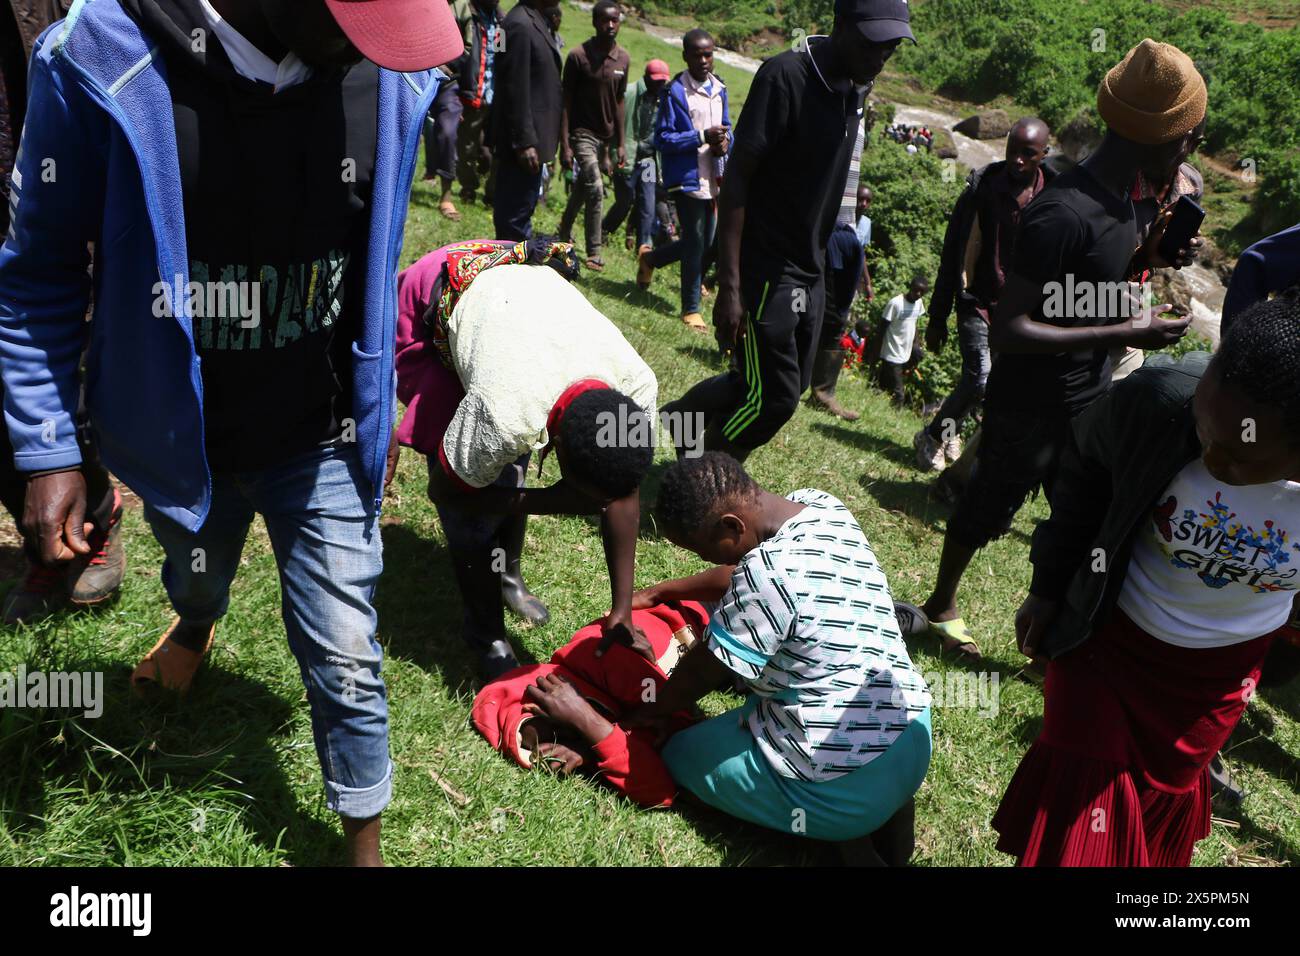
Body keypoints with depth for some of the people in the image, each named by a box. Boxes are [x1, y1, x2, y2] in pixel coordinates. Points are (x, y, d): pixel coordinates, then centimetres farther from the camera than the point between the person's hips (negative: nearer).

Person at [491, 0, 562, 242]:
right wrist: (524, 142, -21)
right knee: (516, 213, -2)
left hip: (531, 137, 10)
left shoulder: (536, 22, 13)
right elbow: (515, 90, -20)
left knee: (518, 211, 16)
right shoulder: (520, 24, -17)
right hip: (524, 140, -10)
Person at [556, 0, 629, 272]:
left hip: (606, 136, 5)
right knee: (595, 190, -16)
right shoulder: (579, 55, -12)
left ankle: (565, 232, 36)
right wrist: (564, 145, -15)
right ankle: (594, 253, -8)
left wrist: (620, 144, 8)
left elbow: (618, 103, 10)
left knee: (583, 186, 16)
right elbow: (566, 102, -10)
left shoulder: (623, 59, 3)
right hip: (583, 133, -5)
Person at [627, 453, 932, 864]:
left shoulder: (769, 575, -25)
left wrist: (641, 715, 7)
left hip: (848, 791, -8)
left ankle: (844, 838, 3)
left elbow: (699, 676, -11)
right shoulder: (821, 505, -1)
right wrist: (663, 591, 23)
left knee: (679, 752, 13)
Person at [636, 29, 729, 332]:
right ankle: (691, 309, 10)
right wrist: (702, 136, -20)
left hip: (712, 179, 7)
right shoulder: (675, 92, -10)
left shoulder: (719, 89, 10)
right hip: (687, 179, -7)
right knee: (696, 243, -4)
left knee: (704, 244, 14)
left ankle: (649, 259, 38)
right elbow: (663, 139, -13)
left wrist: (724, 141, -3)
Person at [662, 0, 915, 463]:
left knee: (789, 386, 15)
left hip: (808, 271, 9)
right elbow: (736, 177, -19)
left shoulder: (854, 89, 8)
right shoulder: (786, 75, -16)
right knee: (774, 399, -7)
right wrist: (730, 287, -23)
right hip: (766, 270, -9)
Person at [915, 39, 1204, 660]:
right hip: (1030, 408, -8)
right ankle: (941, 604, 37)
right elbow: (1007, 330, -29)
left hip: (1087, 399, 8)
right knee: (987, 512, 13)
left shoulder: (1120, 199, 2)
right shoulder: (1063, 213, -28)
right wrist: (1123, 334, -27)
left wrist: (1144, 258, -3)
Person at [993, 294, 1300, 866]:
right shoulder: (1158, 401, -33)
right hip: (1109, 635, -1)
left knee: (1163, 799, 20)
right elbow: (1084, 465, -10)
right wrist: (1048, 589, -4)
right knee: (1077, 810, 4)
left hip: (1223, 670, 2)